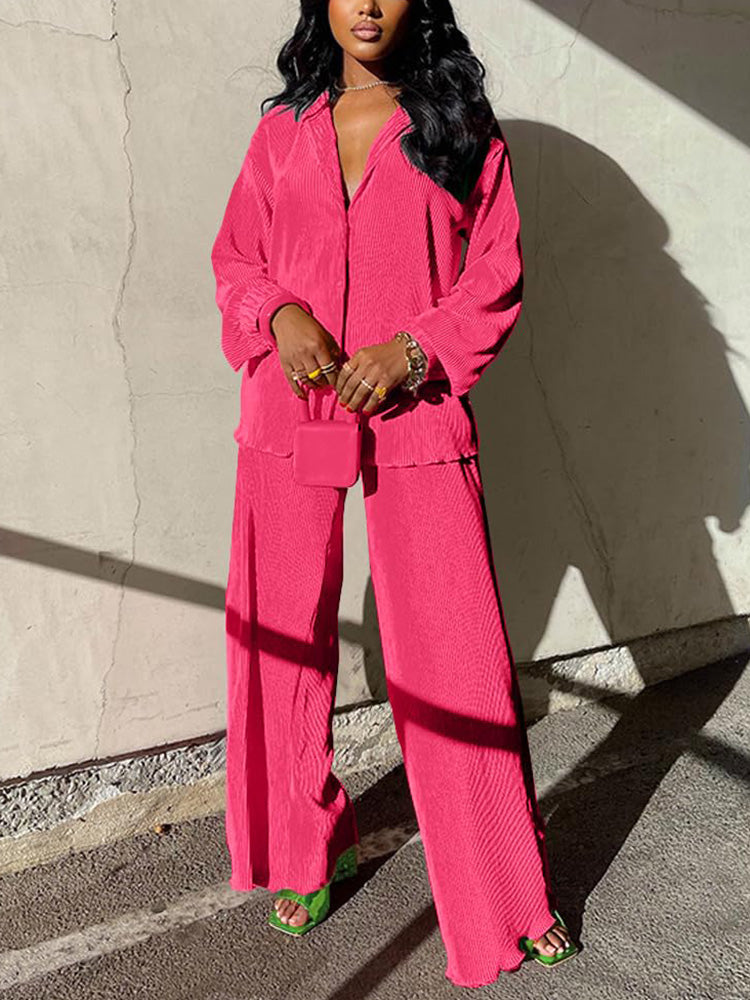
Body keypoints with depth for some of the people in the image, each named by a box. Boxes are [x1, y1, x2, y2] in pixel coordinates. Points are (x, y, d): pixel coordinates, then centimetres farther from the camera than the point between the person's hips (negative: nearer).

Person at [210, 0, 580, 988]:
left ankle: (505, 898, 19)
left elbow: (497, 279, 3)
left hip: (417, 418, -2)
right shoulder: (282, 133, 13)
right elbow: (236, 260, 13)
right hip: (289, 415, 3)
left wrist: (413, 351, -13)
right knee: (283, 639, 8)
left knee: (456, 656, -1)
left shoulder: (463, 133, 7)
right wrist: (280, 315, -9)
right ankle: (303, 851, 33)